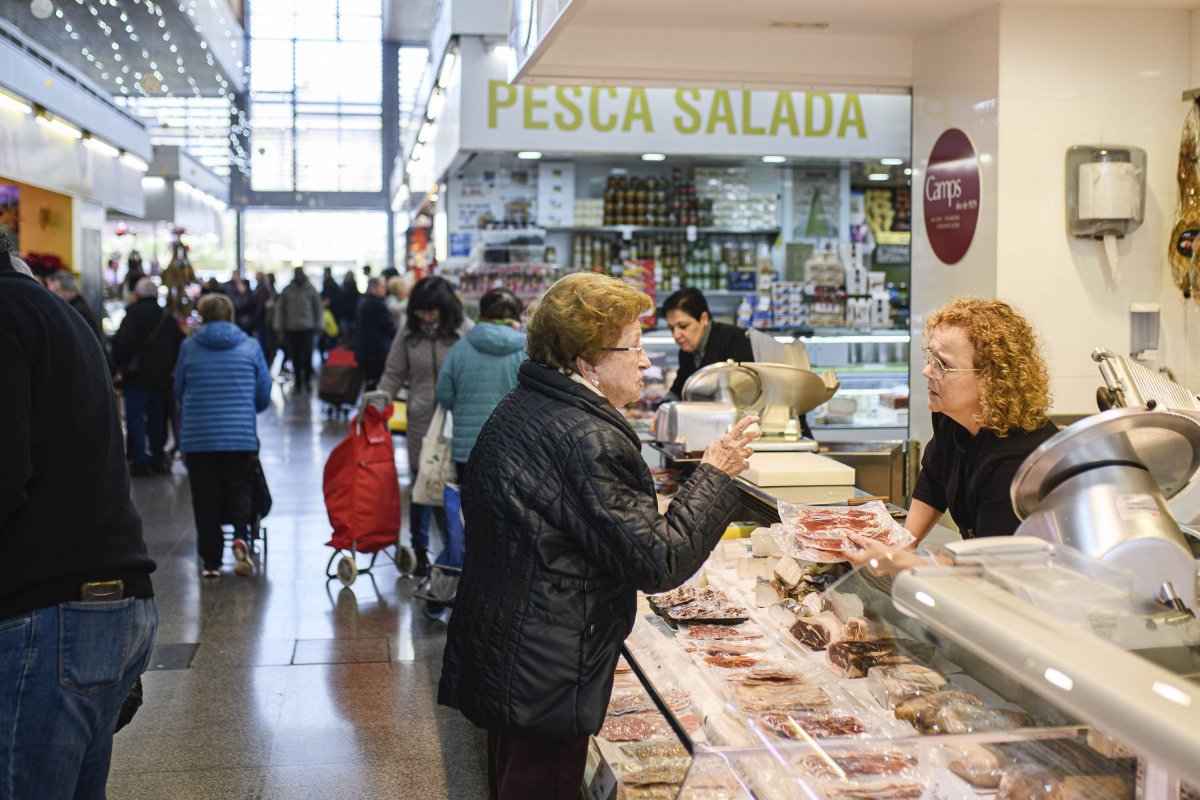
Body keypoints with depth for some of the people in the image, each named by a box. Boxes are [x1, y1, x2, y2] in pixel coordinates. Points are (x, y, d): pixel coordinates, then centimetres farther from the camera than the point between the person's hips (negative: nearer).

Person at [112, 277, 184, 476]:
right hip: (161, 376, 6)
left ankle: (139, 462, -3)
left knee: (136, 418, -1)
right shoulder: (168, 316, 10)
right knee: (157, 418, 13)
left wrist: (120, 363, -4)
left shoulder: (135, 313, -10)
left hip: (137, 377, -5)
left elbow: (124, 343, -18)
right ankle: (157, 459, 17)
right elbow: (180, 344, 11)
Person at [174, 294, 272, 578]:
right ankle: (240, 538, -14)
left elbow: (179, 391, 11)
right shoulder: (250, 346, 3)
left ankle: (210, 561, 10)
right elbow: (264, 396, 6)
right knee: (238, 491, 12)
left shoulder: (189, 348, 2)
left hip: (197, 437, 0)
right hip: (241, 436, 0)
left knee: (205, 498, 8)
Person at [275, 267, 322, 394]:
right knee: (295, 357, 4)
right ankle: (298, 382, 14)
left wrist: (318, 325, 4)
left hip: (307, 328, -1)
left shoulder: (310, 289, 3)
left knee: (307, 355, -6)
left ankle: (307, 380, 13)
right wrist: (280, 327, -1)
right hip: (291, 328, 1)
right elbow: (280, 308, 4)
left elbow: (318, 307, 8)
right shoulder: (287, 290, 2)